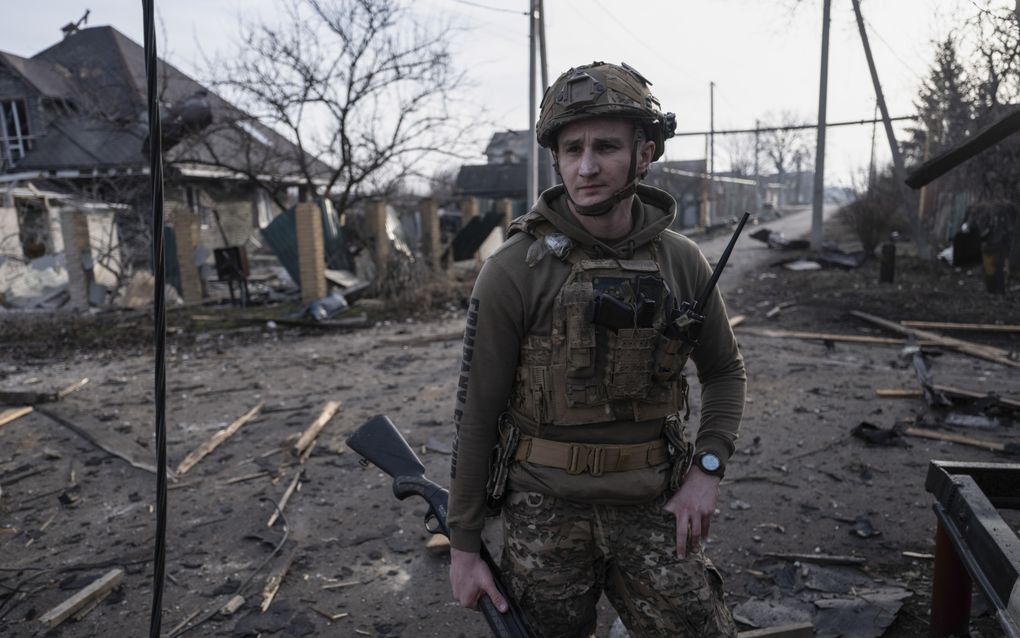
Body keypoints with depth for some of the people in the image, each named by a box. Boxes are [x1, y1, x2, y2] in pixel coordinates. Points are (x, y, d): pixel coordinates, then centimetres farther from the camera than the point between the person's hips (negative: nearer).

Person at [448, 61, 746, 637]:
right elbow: (477, 410, -7)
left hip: (652, 509, 3)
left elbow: (725, 370, 12)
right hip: (547, 509, -2)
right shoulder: (514, 270, -13)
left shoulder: (683, 261, -3)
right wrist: (464, 544, -2)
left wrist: (708, 468, -3)